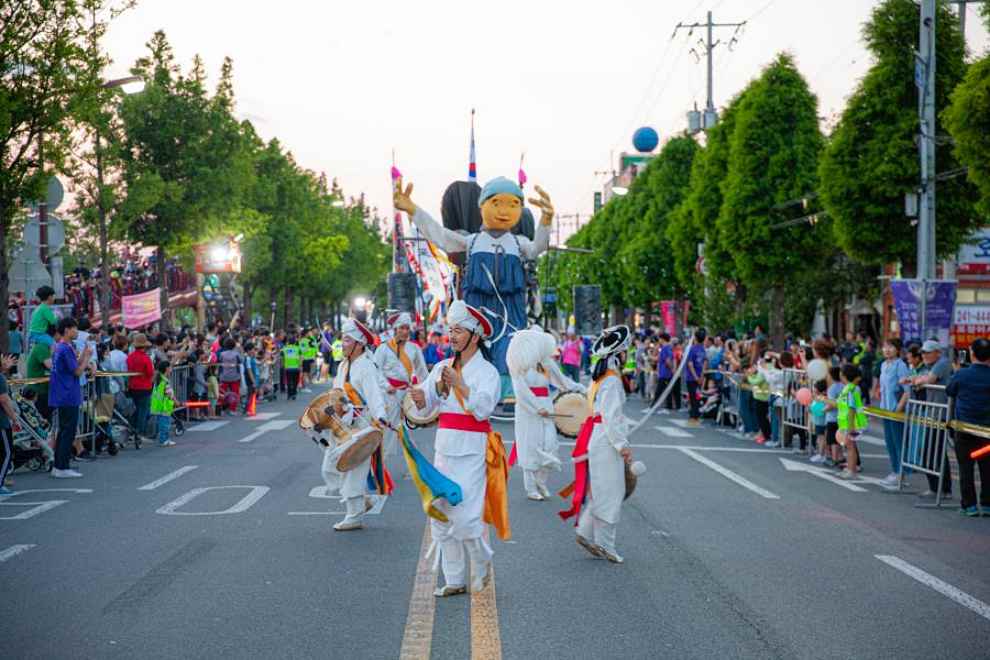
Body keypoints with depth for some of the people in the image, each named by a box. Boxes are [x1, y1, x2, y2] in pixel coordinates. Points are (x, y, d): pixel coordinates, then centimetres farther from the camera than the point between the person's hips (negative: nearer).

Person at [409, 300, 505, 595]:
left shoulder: (486, 371, -6)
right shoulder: (442, 367, 10)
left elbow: (483, 409, -19)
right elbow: (425, 405, 5)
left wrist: (459, 384, -27)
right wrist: (419, 397, -17)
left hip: (472, 450, -6)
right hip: (445, 447, 6)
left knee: (466, 515, -10)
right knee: (441, 515, 7)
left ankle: (482, 567, 17)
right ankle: (454, 580, 17)